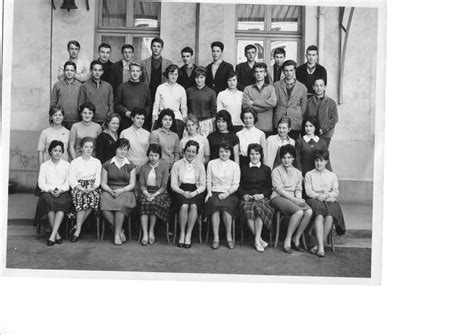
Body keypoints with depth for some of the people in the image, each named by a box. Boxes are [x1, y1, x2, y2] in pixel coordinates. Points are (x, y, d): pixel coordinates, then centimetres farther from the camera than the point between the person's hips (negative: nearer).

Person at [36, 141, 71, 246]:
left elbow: (68, 182, 6)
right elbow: (41, 183, 6)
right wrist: (50, 190, -14)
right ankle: (57, 234, -30)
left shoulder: (66, 165, 15)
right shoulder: (44, 165, 14)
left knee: (63, 201, -36)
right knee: (49, 200, -36)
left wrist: (60, 190, -14)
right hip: (47, 192, 0)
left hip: (62, 192, 0)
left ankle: (52, 235, -38)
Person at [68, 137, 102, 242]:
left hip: (93, 188, 1)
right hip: (79, 187, -1)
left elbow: (98, 179, 9)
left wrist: (92, 188, -12)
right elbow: (72, 180, 2)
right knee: (81, 196, -36)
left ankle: (77, 228, -24)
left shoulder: (97, 162, 19)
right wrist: (82, 189, -15)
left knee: (93, 196, -34)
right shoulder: (74, 162, 14)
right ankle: (78, 228, -27)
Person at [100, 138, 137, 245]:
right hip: (109, 191, 1)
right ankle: (120, 230, -11)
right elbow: (103, 183, 9)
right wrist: (110, 191, -11)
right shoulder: (107, 165, 11)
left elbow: (132, 185, 5)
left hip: (125, 192, -1)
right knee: (104, 207, -32)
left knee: (120, 205, -36)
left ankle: (117, 235, -22)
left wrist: (121, 190, -13)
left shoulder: (131, 166, 10)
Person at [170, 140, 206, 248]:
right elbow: (173, 184, 5)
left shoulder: (200, 165, 13)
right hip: (181, 190, 0)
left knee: (194, 206, -32)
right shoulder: (177, 164, 10)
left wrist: (195, 193, -12)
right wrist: (183, 192, -13)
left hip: (195, 191, 1)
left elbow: (203, 185, 8)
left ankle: (188, 235, -22)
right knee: (184, 206, -32)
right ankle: (182, 234, -16)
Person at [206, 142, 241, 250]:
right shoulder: (211, 163, 15)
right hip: (215, 192, 1)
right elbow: (209, 181, 14)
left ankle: (229, 237, -20)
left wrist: (227, 193, -11)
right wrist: (209, 192, -4)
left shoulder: (234, 165, 11)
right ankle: (215, 238, -30)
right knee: (215, 204, -33)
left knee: (226, 206, -33)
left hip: (229, 193, -1)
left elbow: (236, 184, 5)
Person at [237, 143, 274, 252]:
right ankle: (260, 240, -27)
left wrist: (262, 195, -5)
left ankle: (257, 240, -31)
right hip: (247, 197, 1)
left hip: (262, 198, 0)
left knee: (259, 208, -36)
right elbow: (239, 187, 15)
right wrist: (244, 195, -4)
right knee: (248, 210, -34)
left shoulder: (266, 169, 18)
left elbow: (270, 188, 13)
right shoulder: (243, 169, 20)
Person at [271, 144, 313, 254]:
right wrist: (294, 199, -15)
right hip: (278, 198, -5)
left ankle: (296, 239, -14)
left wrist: (299, 199, -9)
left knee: (309, 211, -26)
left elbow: (298, 189, 14)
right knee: (299, 212, -32)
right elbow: (280, 190, -6)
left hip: (294, 198, 5)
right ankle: (287, 241, -21)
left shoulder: (298, 172, 20)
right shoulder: (276, 171, 4)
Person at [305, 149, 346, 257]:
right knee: (319, 216, -34)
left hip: (329, 201, 1)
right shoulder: (309, 174, 18)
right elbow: (308, 191, 6)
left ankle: (319, 244, -27)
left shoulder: (332, 175, 22)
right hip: (314, 200, -1)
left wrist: (327, 195, -9)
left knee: (330, 216, -32)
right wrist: (318, 195, -12)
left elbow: (336, 192, 12)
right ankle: (321, 246, -40)